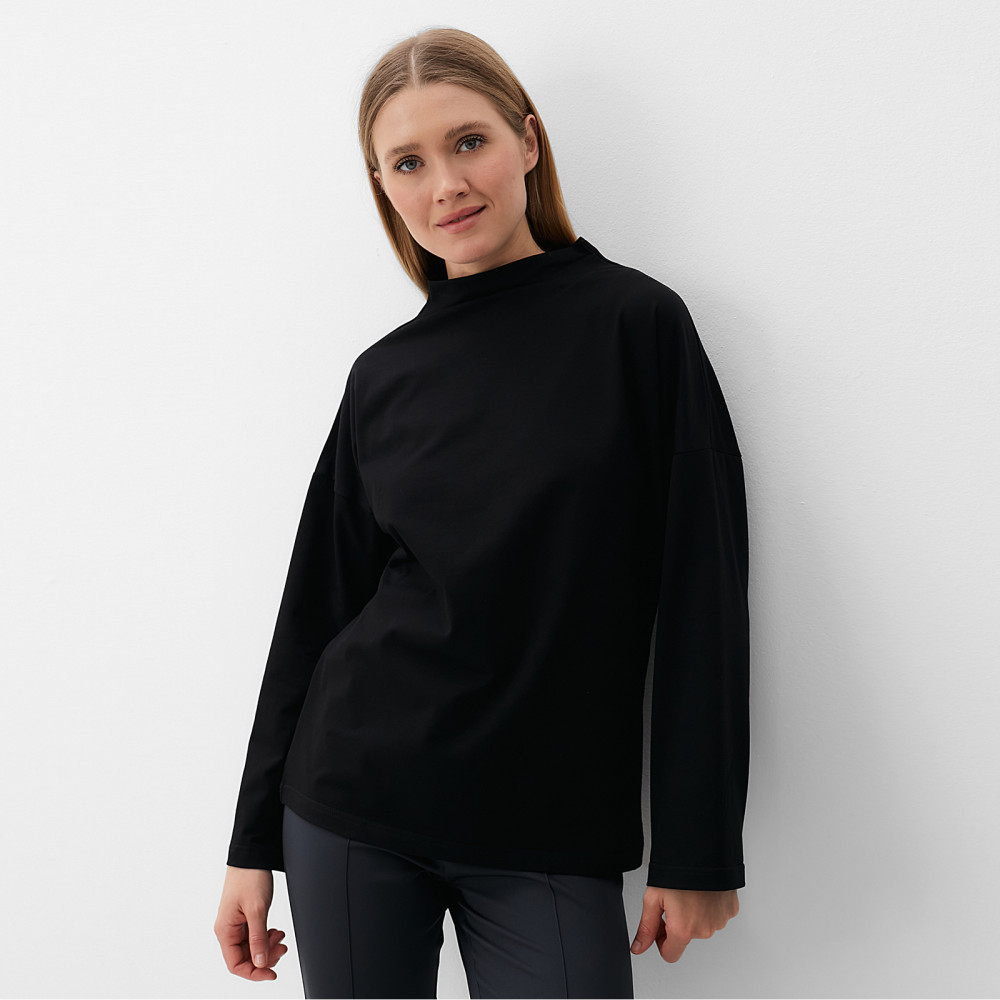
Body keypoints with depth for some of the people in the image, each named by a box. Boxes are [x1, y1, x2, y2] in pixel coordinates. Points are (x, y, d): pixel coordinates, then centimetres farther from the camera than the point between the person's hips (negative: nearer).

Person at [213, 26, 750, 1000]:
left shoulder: (635, 323, -4)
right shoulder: (384, 375, 4)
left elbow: (701, 593, -6)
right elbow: (317, 609, 8)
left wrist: (697, 852, -7)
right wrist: (254, 843, 8)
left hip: (553, 833, -2)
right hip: (351, 808, 3)